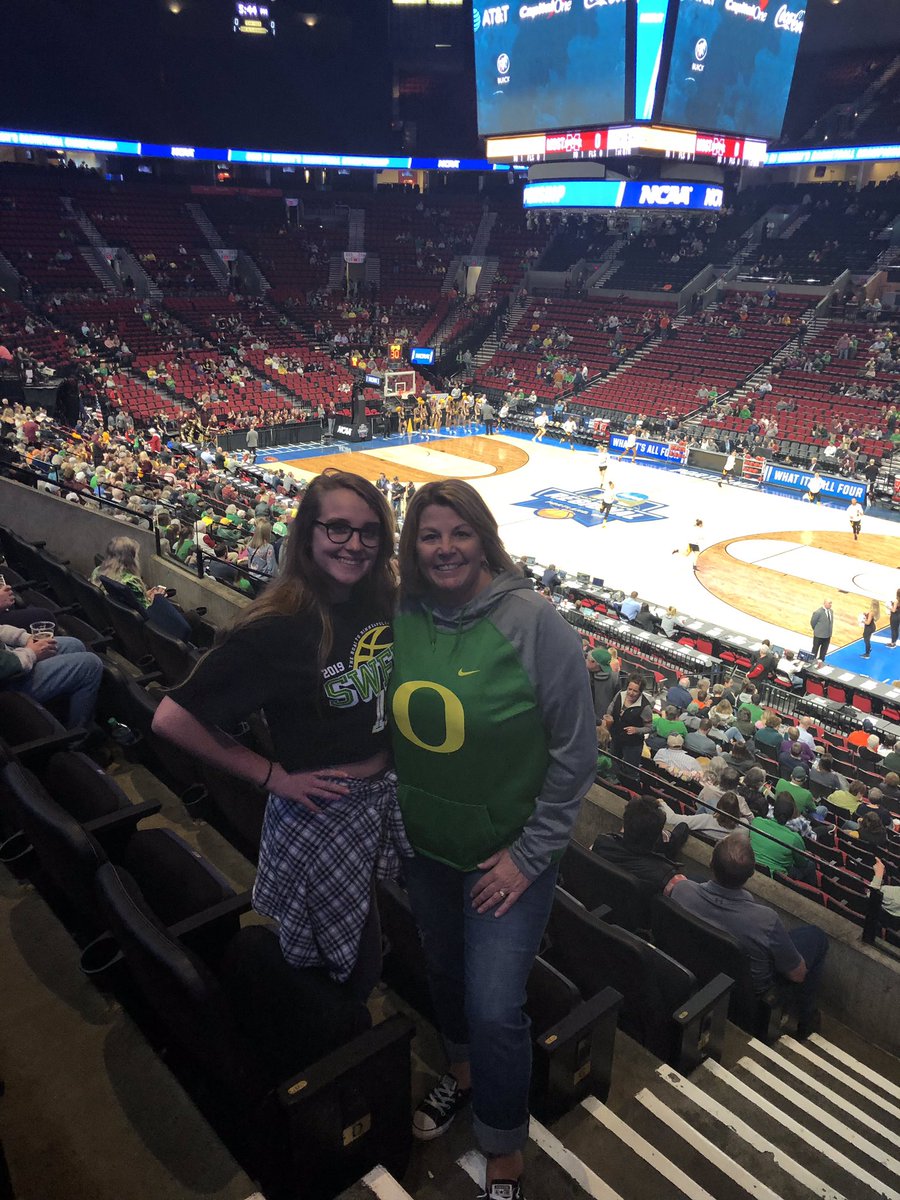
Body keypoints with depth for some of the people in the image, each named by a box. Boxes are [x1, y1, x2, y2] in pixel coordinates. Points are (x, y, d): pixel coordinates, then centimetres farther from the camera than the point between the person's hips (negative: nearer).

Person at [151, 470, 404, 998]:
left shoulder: (387, 602, -4)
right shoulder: (277, 626, -22)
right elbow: (172, 718, -21)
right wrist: (271, 775, -17)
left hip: (389, 793, 6)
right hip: (319, 812, -6)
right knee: (332, 959, 9)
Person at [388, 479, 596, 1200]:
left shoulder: (535, 623, -21)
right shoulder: (400, 618, -8)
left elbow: (577, 752, -16)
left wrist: (529, 856, -15)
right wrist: (390, 819, 5)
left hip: (509, 852, -4)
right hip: (426, 843, 5)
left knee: (494, 1008, -1)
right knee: (443, 966, 24)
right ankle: (463, 1070, 55)